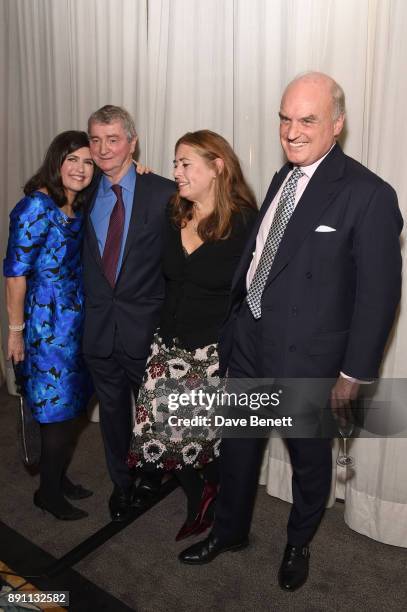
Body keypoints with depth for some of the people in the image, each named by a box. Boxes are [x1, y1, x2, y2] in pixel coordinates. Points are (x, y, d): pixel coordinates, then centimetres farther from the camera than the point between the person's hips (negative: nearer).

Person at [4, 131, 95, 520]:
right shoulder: (37, 205, -14)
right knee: (59, 409, 3)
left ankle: (57, 477, 35)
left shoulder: (80, 209, 8)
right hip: (47, 324, -7)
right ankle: (49, 492, 24)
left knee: (69, 405, 16)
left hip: (76, 322, 7)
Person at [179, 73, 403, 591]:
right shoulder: (283, 177, 6)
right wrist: (234, 324, 12)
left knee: (309, 458, 18)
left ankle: (298, 544, 46)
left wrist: (354, 372, -11)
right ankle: (230, 530, 46)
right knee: (237, 445, 20)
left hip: (306, 358, -6)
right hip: (248, 343, 6)